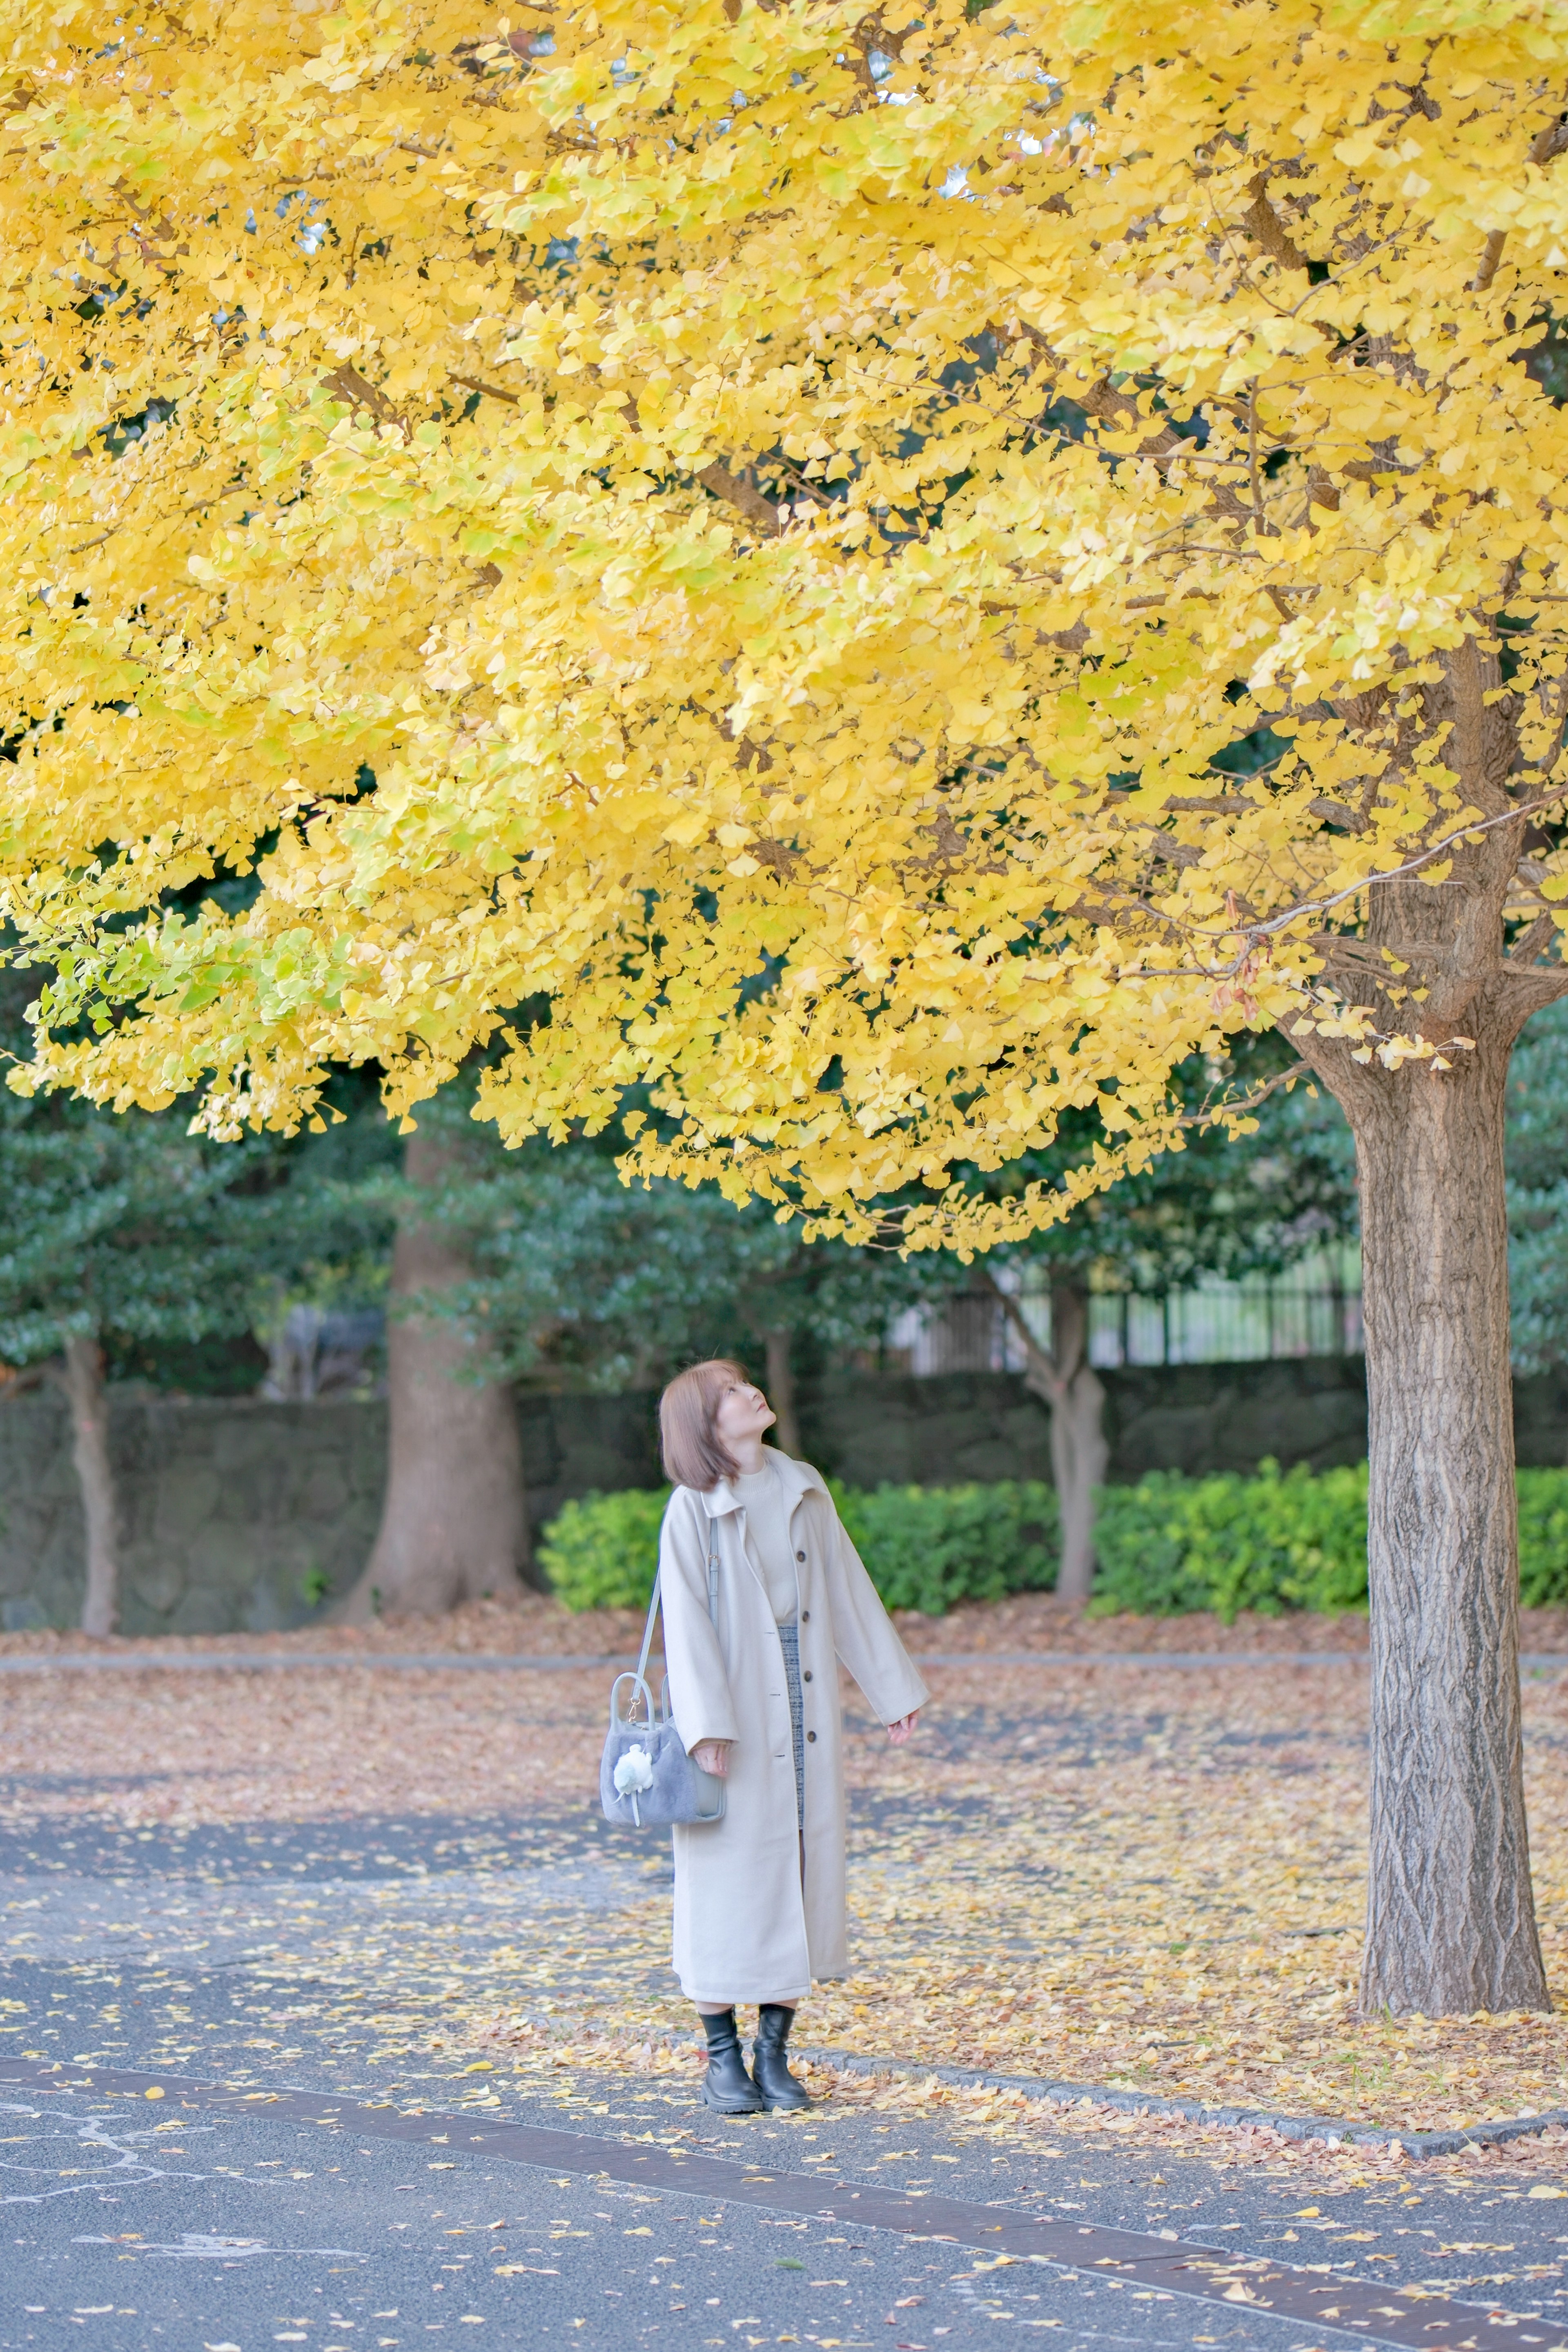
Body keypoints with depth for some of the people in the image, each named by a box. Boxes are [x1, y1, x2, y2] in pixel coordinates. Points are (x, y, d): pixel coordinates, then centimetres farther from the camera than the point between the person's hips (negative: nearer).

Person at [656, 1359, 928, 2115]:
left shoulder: (804, 1493, 8)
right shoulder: (693, 1511, -8)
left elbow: (850, 1593, 13)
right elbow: (687, 1624, -13)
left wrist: (892, 1690, 15)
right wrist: (706, 1726, -21)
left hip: (804, 1715, 5)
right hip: (737, 1718, -5)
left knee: (804, 1869, 6)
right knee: (728, 1876, 0)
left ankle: (775, 2052, 15)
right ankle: (722, 2060, 10)